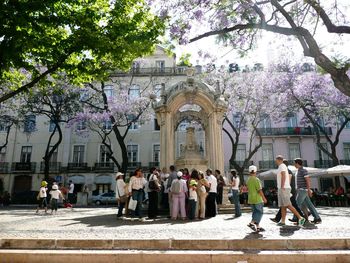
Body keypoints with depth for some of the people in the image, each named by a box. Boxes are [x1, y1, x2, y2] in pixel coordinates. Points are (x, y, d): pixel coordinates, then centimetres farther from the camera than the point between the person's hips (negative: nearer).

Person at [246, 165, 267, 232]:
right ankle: (252, 223, -12)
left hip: (251, 199, 8)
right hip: (257, 199, -8)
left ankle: (258, 227, 14)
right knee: (260, 212, 1)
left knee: (255, 212, 13)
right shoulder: (256, 180, -15)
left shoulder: (248, 180, 9)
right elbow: (259, 190, -18)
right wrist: (264, 198, -10)